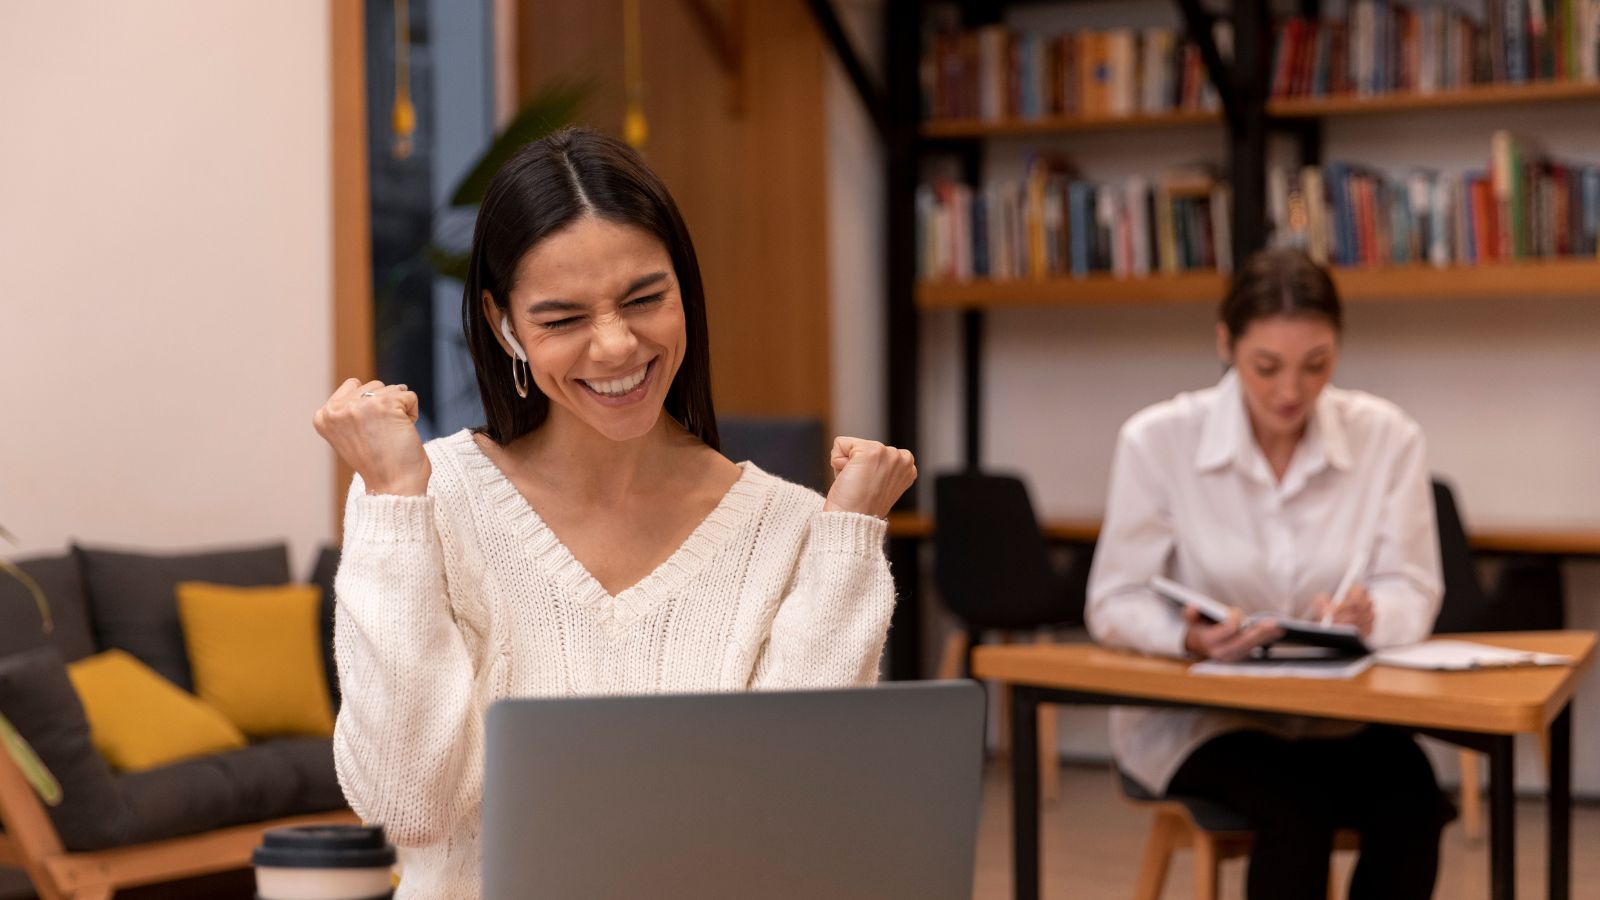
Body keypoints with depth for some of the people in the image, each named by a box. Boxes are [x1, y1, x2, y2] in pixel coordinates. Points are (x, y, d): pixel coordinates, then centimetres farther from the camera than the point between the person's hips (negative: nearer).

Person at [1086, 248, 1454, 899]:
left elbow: (1411, 589, -3)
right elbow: (1116, 603, -6)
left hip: (1339, 711, 3)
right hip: (1194, 713, -2)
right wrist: (1192, 638, -28)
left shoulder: (1387, 436, -4)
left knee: (1411, 802, -27)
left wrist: (1368, 614, -28)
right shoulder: (1157, 440, -10)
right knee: (1298, 813, -31)